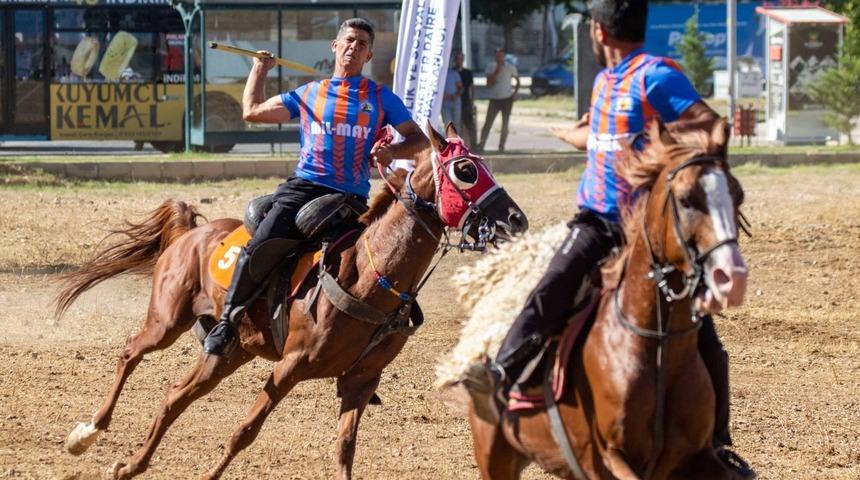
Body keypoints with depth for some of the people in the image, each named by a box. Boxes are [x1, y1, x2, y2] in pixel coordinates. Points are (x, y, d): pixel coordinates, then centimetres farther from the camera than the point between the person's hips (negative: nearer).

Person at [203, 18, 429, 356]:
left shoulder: (381, 98, 14)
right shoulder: (309, 94, 19)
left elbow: (420, 141, 10)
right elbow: (253, 111, 21)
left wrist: (392, 151, -10)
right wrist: (260, 68, 30)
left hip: (352, 198, 0)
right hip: (304, 187, 0)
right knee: (258, 249, -19)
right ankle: (226, 322, -8)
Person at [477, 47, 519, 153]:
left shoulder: (510, 68, 3)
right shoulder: (491, 67, 0)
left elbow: (517, 80, 16)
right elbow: (489, 83, -9)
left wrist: (515, 92, 2)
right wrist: (496, 71, -16)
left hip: (507, 98, 1)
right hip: (494, 99, -1)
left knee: (505, 124, 3)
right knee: (487, 124, -8)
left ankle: (501, 146, 9)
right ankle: (481, 145, -11)